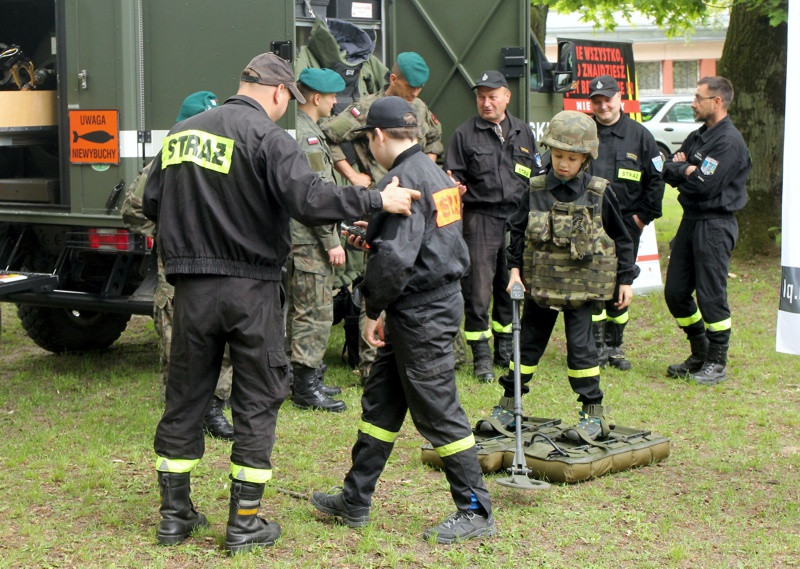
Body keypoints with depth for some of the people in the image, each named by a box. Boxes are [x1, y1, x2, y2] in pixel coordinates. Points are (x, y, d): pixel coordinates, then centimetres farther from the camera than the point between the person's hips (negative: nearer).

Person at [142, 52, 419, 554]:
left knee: (185, 398, 14)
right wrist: (377, 201, -17)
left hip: (192, 286, 5)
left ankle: (176, 514, 22)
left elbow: (152, 204, 15)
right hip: (250, 287, -5)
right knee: (257, 401, 6)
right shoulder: (267, 136, -10)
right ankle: (245, 523, 9)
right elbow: (309, 199, -23)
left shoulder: (181, 133, 10)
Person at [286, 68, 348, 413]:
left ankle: (307, 380, 24)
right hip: (309, 241, -11)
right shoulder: (306, 136, -17)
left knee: (303, 311, 16)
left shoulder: (306, 130, 16)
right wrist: (331, 242, -19)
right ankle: (306, 387, -2)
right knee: (315, 312, -6)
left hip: (300, 239, 11)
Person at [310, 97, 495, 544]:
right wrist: (372, 233, 22)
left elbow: (395, 257, -25)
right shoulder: (436, 173, 13)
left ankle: (476, 512, 6)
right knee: (381, 402, 16)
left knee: (438, 414, -2)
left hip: (422, 314, -11)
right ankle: (356, 501, 24)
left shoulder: (403, 180, -19)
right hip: (441, 299, 11)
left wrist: (373, 310, -14)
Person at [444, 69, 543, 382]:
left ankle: (505, 348, 24)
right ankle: (481, 356, 0)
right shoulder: (465, 133, 2)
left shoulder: (523, 132, 14)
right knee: (478, 289, -7)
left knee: (511, 286, 11)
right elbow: (452, 175, 3)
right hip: (480, 218, -4)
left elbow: (536, 175, 21)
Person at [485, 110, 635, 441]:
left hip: (581, 284, -3)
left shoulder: (598, 194, -6)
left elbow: (620, 238, 2)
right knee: (528, 341, 11)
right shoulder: (537, 191, -1)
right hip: (539, 282, 3)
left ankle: (594, 414, 5)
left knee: (580, 344, -6)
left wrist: (625, 280, 1)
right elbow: (518, 231, 8)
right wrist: (515, 269, -2)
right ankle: (507, 405, 22)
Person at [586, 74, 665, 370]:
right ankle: (596, 346, 3)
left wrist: (644, 216, 2)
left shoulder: (639, 135, 5)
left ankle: (614, 346, 17)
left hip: (626, 224, 1)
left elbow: (656, 179, 8)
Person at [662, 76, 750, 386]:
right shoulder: (698, 136, 15)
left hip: (714, 226, -9)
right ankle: (700, 355, 25)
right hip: (691, 220, 9)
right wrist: (685, 169, -10)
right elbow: (667, 169, 11)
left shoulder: (729, 142, -14)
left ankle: (717, 363, 8)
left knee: (711, 296, -4)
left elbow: (703, 186, -21)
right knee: (675, 292, 11)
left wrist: (679, 171, -4)